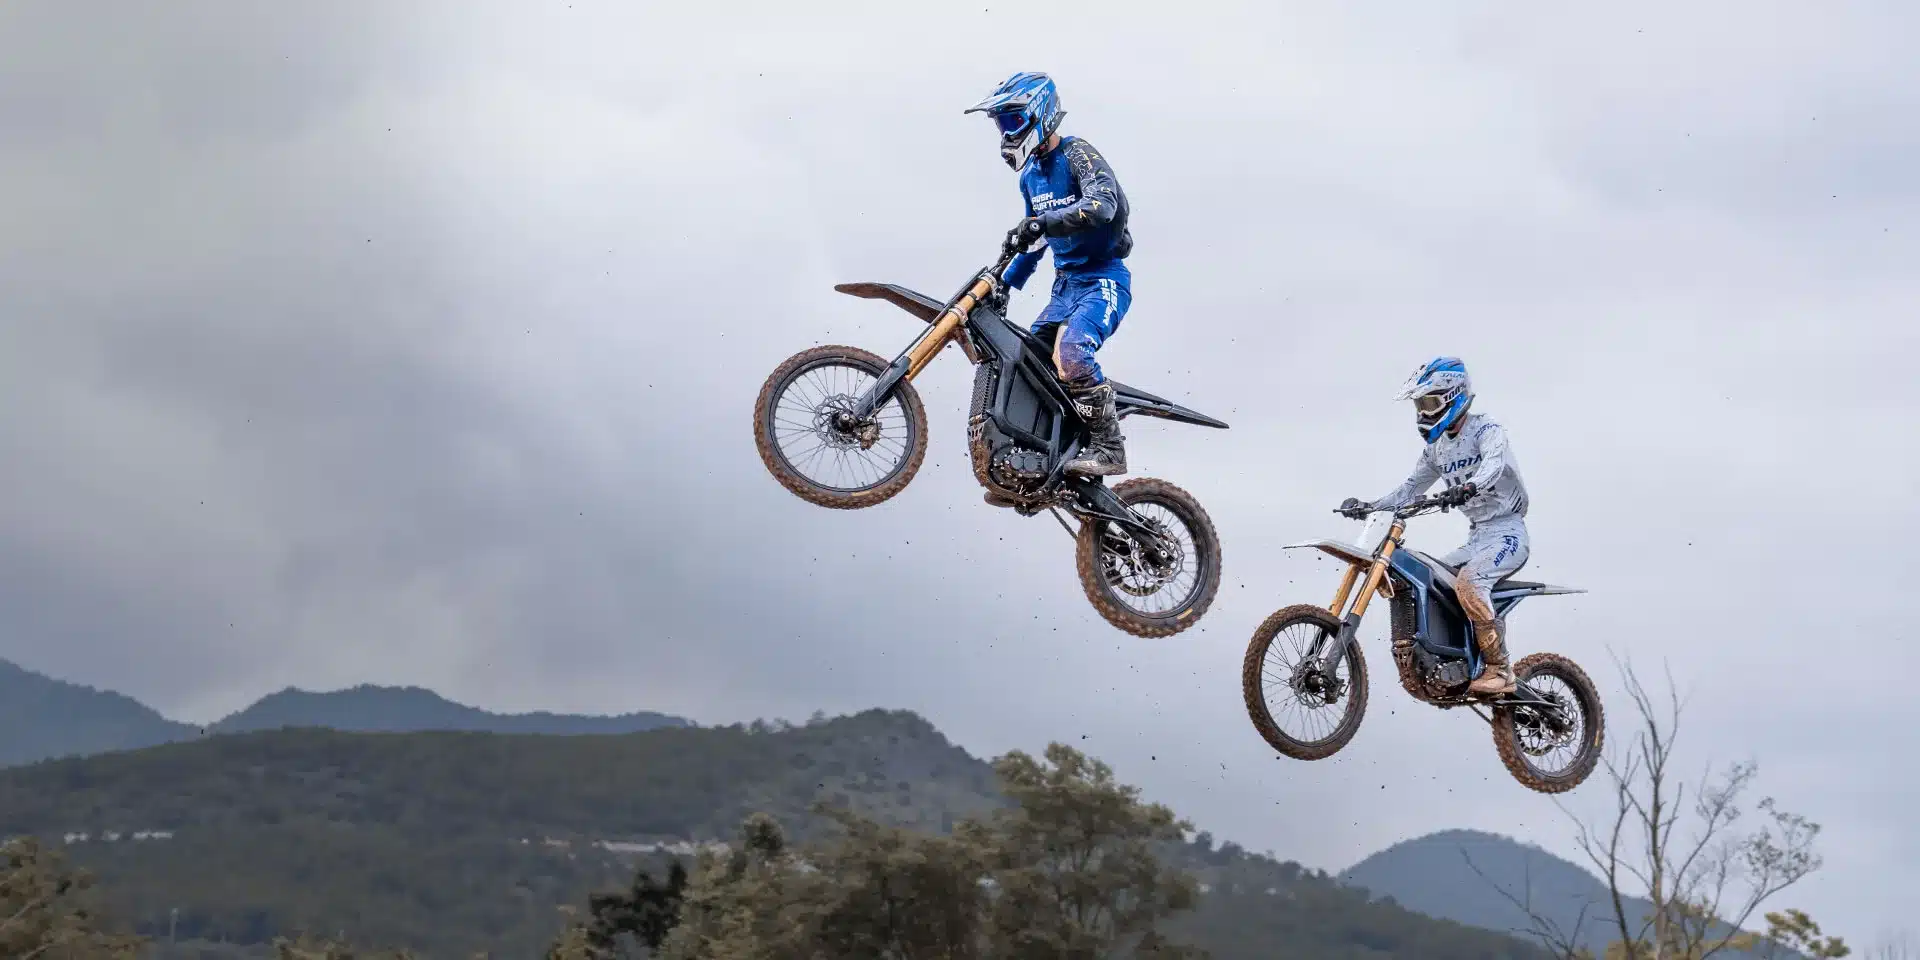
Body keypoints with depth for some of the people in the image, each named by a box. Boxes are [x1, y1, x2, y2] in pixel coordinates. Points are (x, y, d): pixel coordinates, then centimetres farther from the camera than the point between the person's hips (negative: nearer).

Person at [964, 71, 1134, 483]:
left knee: (1070, 352, -31)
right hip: (1066, 284, 9)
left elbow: (1102, 203, -30)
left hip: (1104, 280, -9)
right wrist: (1005, 282, 19)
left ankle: (1108, 447, -25)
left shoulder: (1077, 154, -12)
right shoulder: (1031, 175, 14)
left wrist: (1042, 222, -36)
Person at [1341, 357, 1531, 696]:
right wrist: (1369, 507, 2)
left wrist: (1470, 486, -52)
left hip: (1507, 532, -9)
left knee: (1468, 581, -32)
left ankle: (1500, 671, -29)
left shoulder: (1486, 429, -10)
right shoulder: (1436, 447, 15)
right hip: (1476, 537, 9)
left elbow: (1494, 462, -30)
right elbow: (1412, 488, 18)